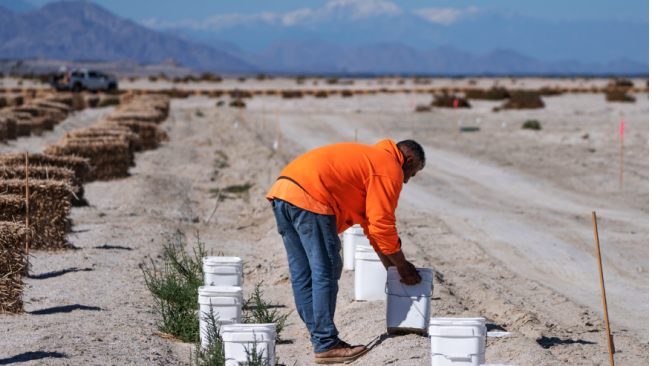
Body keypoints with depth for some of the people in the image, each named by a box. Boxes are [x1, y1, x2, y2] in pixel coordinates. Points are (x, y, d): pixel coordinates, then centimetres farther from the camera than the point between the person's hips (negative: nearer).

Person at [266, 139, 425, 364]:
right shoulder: (391, 170, 3)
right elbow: (382, 224, -2)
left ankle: (321, 338, 20)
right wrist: (402, 266, 10)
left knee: (302, 275, 12)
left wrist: (390, 266, 37)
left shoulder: (371, 158, 33)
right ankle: (326, 346, -2)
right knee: (326, 272, -4)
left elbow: (370, 222, 38)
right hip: (309, 199, -10)